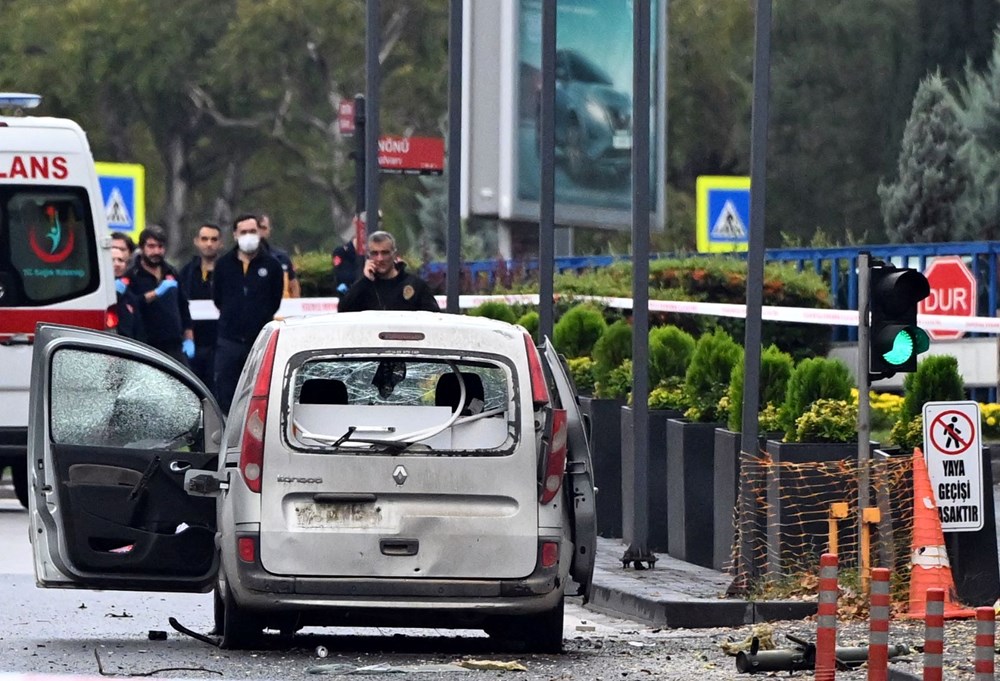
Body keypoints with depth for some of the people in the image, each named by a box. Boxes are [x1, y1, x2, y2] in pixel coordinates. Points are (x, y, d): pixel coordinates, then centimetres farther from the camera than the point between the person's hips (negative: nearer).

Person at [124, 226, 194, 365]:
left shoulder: (171, 273, 17)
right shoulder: (132, 276, -4)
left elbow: (183, 307, 21)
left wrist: (188, 339, 15)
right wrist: (156, 293, -28)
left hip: (175, 347, 6)